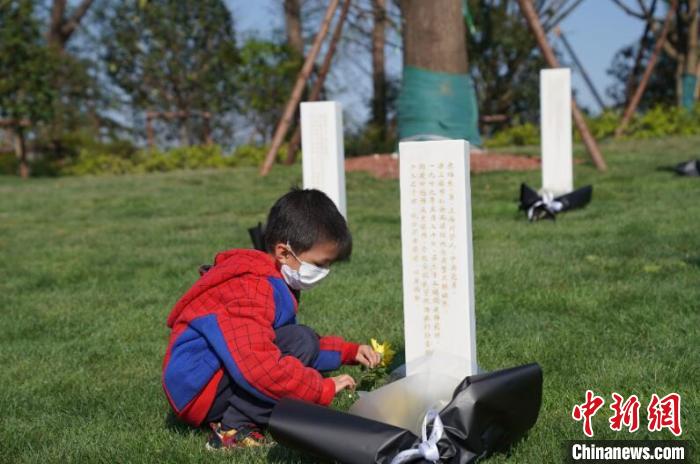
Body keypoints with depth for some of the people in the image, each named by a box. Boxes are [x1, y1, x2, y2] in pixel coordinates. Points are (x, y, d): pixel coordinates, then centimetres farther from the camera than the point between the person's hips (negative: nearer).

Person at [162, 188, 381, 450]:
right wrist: (323, 389, -24)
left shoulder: (272, 283, 13)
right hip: (198, 391, -11)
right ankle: (233, 428, -20)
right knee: (300, 343, -21)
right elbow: (259, 366, -33)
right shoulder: (252, 289, -22)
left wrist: (350, 352, 13)